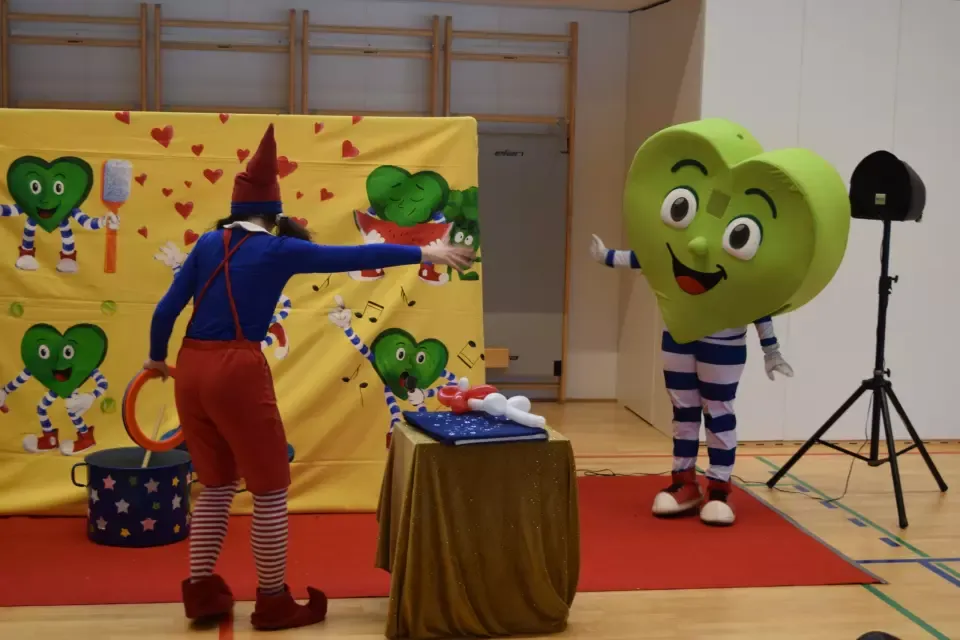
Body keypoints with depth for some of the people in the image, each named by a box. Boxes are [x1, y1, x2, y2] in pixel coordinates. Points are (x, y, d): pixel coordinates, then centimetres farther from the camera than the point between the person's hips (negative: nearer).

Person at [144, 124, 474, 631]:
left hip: (191, 369, 6)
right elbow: (354, 257, -5)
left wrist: (157, 357, 26)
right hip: (237, 371, -6)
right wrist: (424, 254, 1)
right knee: (270, 490, 8)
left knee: (215, 485, 21)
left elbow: (166, 310, 9)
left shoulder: (208, 244, 10)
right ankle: (274, 603, 17)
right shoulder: (277, 250, -3)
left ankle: (202, 593, 25)